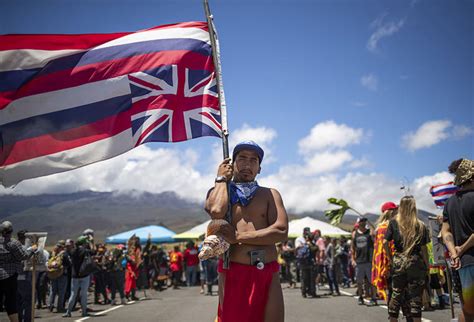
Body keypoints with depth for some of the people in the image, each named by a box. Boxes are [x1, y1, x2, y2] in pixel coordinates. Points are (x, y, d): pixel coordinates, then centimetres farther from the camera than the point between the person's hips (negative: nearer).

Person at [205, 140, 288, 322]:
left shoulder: (270, 194, 11)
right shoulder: (218, 192, 11)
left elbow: (282, 231, -5)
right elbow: (216, 211, -14)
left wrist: (238, 237, -9)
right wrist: (221, 179, 2)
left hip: (268, 273, 1)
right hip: (232, 272, -1)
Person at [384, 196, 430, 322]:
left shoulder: (393, 223, 0)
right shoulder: (420, 225, -2)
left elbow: (385, 242, -5)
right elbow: (423, 248, -3)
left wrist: (390, 259, 6)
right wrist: (427, 265, 6)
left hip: (398, 262, 1)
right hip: (415, 263, -1)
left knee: (396, 295, 9)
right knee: (415, 296, 4)